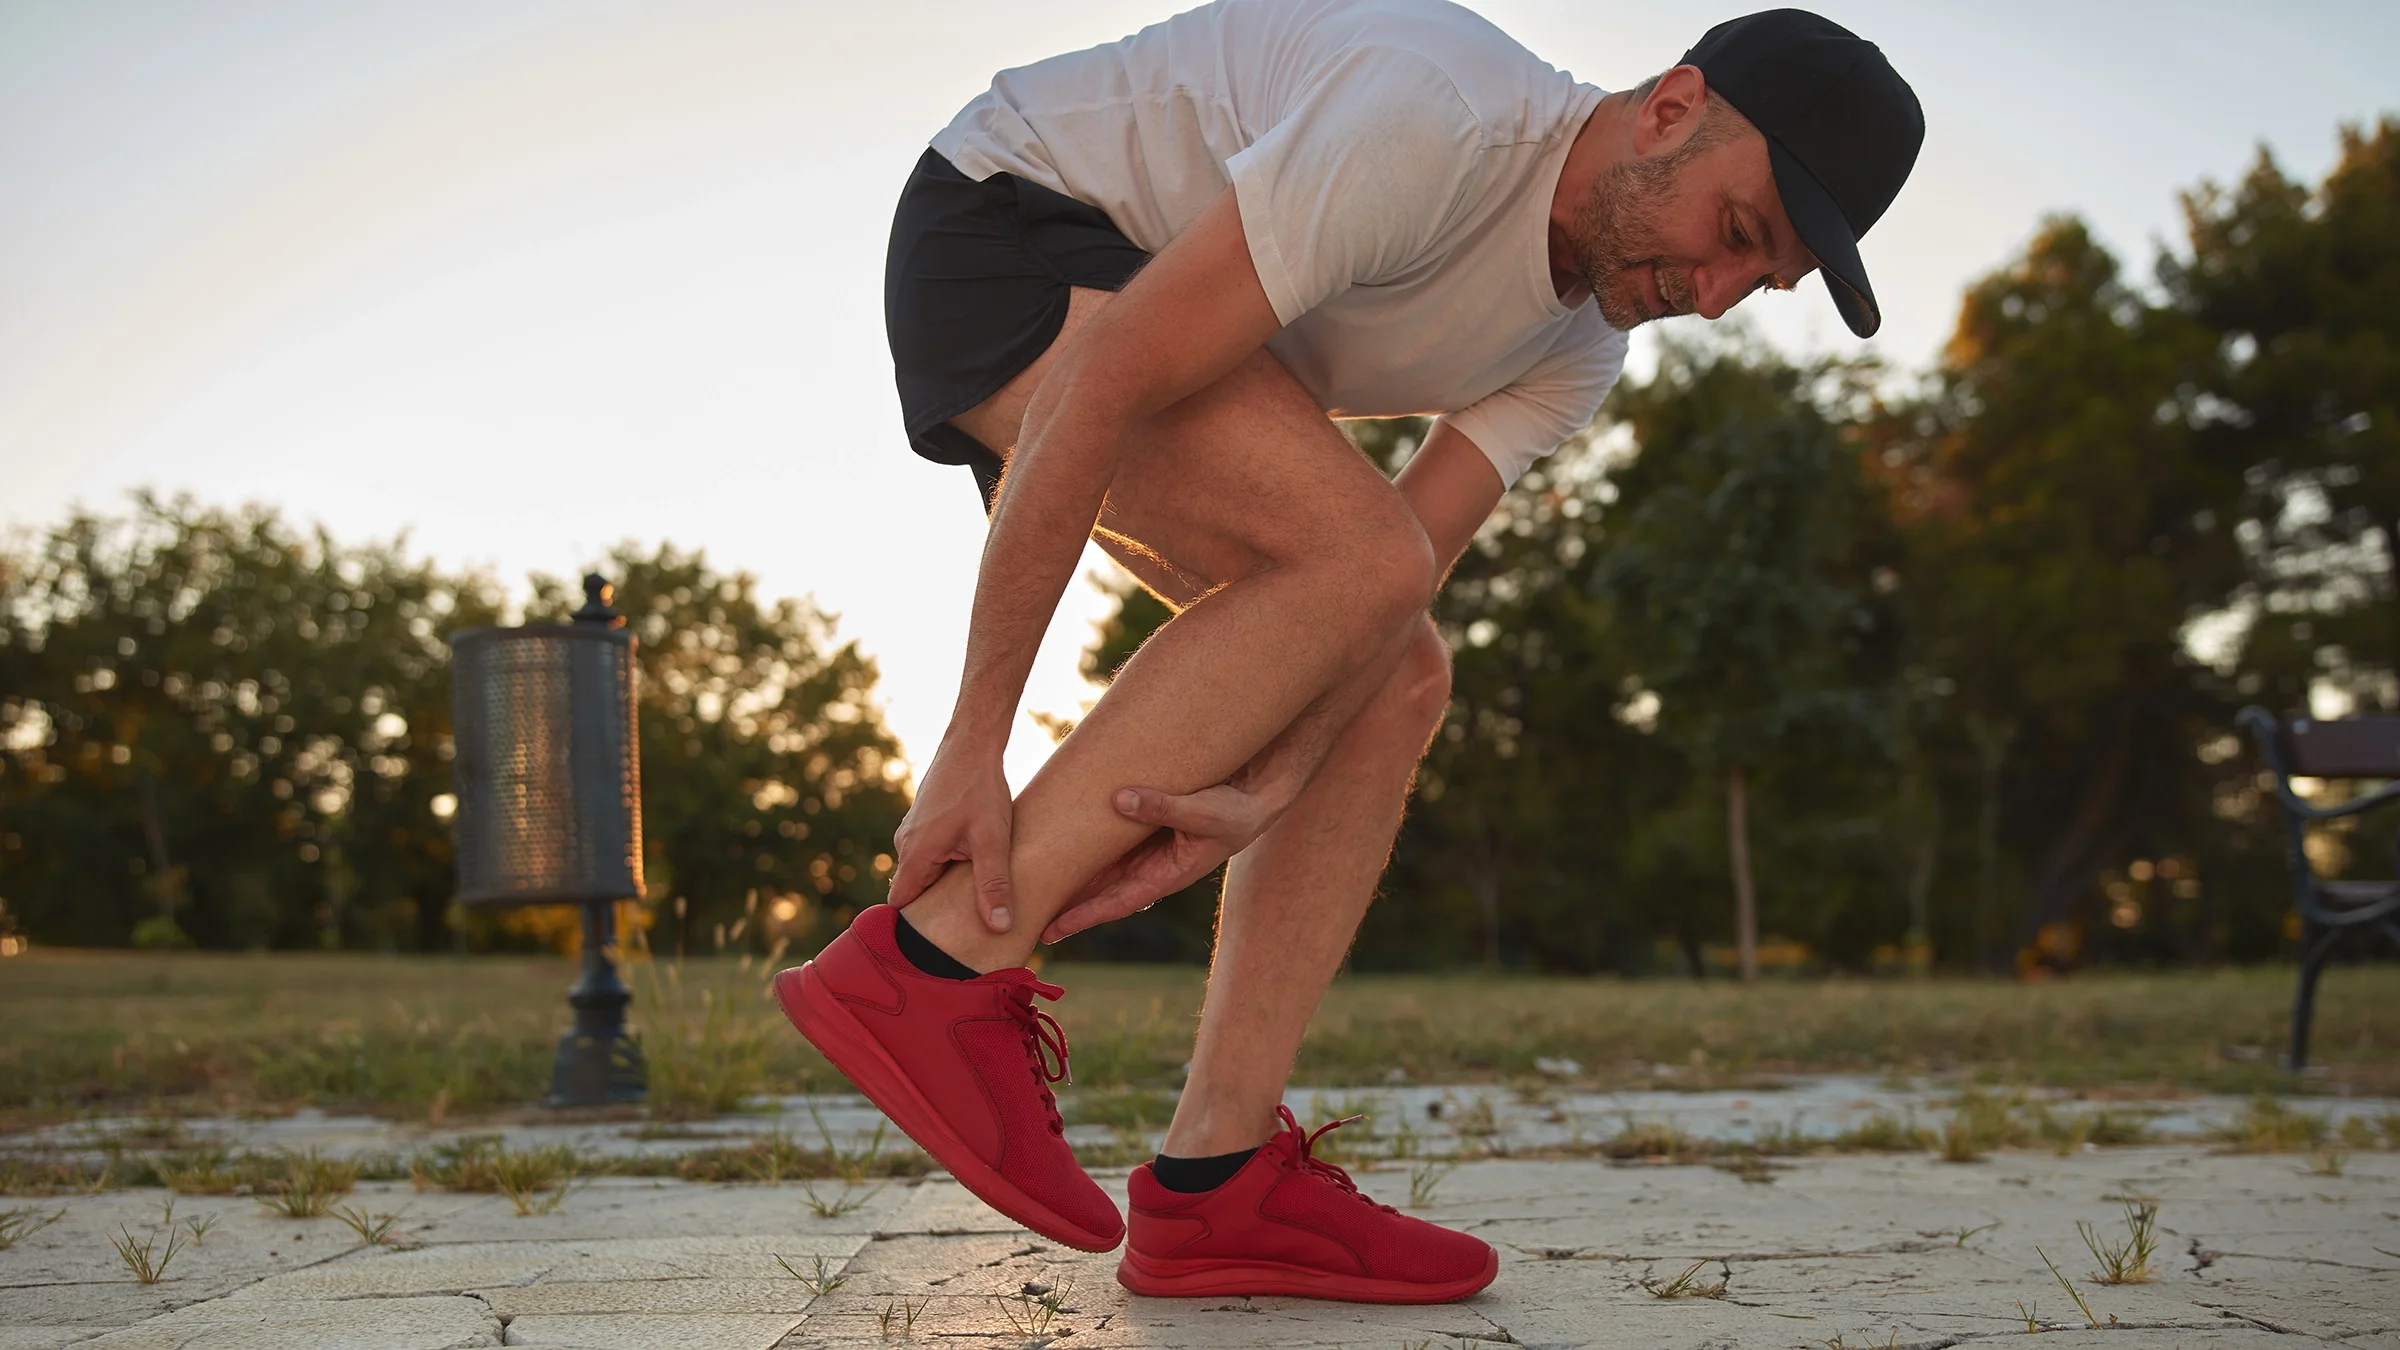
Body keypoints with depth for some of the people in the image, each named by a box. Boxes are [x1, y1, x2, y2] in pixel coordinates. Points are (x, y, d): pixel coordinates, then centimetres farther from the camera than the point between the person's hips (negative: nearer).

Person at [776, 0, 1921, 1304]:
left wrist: (1254, 796, -28)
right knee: (1357, 555, -28)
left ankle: (1215, 1181, -7)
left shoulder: (1582, 341, -2)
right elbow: (1107, 382, -32)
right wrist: (974, 740, -31)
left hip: (1173, 328, 9)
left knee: (1400, 682, -3)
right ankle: (935, 964, -27)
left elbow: (1403, 579, -9)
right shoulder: (1432, 121, -30)